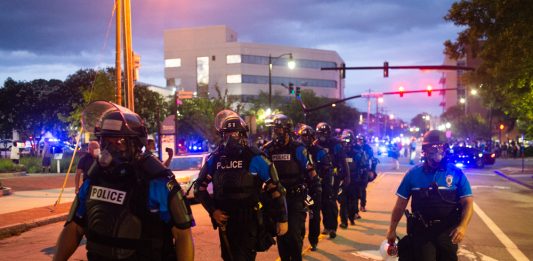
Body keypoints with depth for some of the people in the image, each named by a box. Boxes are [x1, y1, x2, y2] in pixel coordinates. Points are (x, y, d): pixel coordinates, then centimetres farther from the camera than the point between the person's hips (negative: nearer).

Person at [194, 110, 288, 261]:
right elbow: (200, 187, 11)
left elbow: (275, 189, -7)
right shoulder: (215, 159, 2)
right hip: (225, 221, 5)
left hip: (249, 220, -5)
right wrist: (213, 210, -1)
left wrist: (282, 219, -7)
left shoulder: (255, 158, -9)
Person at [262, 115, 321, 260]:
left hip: (296, 198, -4)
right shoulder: (268, 149, 3)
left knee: (294, 233, -7)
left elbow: (310, 172, -6)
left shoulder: (298, 149, -8)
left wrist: (316, 192, -7)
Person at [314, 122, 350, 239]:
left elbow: (343, 161, -6)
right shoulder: (316, 145, 6)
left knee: (331, 202, -8)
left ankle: (333, 227, -2)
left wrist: (347, 176, -10)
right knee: (323, 202, 9)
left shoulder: (335, 144, -7)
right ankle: (327, 225, 23)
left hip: (333, 176, -5)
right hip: (321, 177, 5)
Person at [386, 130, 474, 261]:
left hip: (448, 231, 1)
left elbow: (467, 202, -5)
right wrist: (392, 229, 5)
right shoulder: (413, 173, -2)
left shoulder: (456, 173, -2)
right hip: (421, 230, -1)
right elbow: (401, 204, 3)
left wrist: (463, 226, -20)